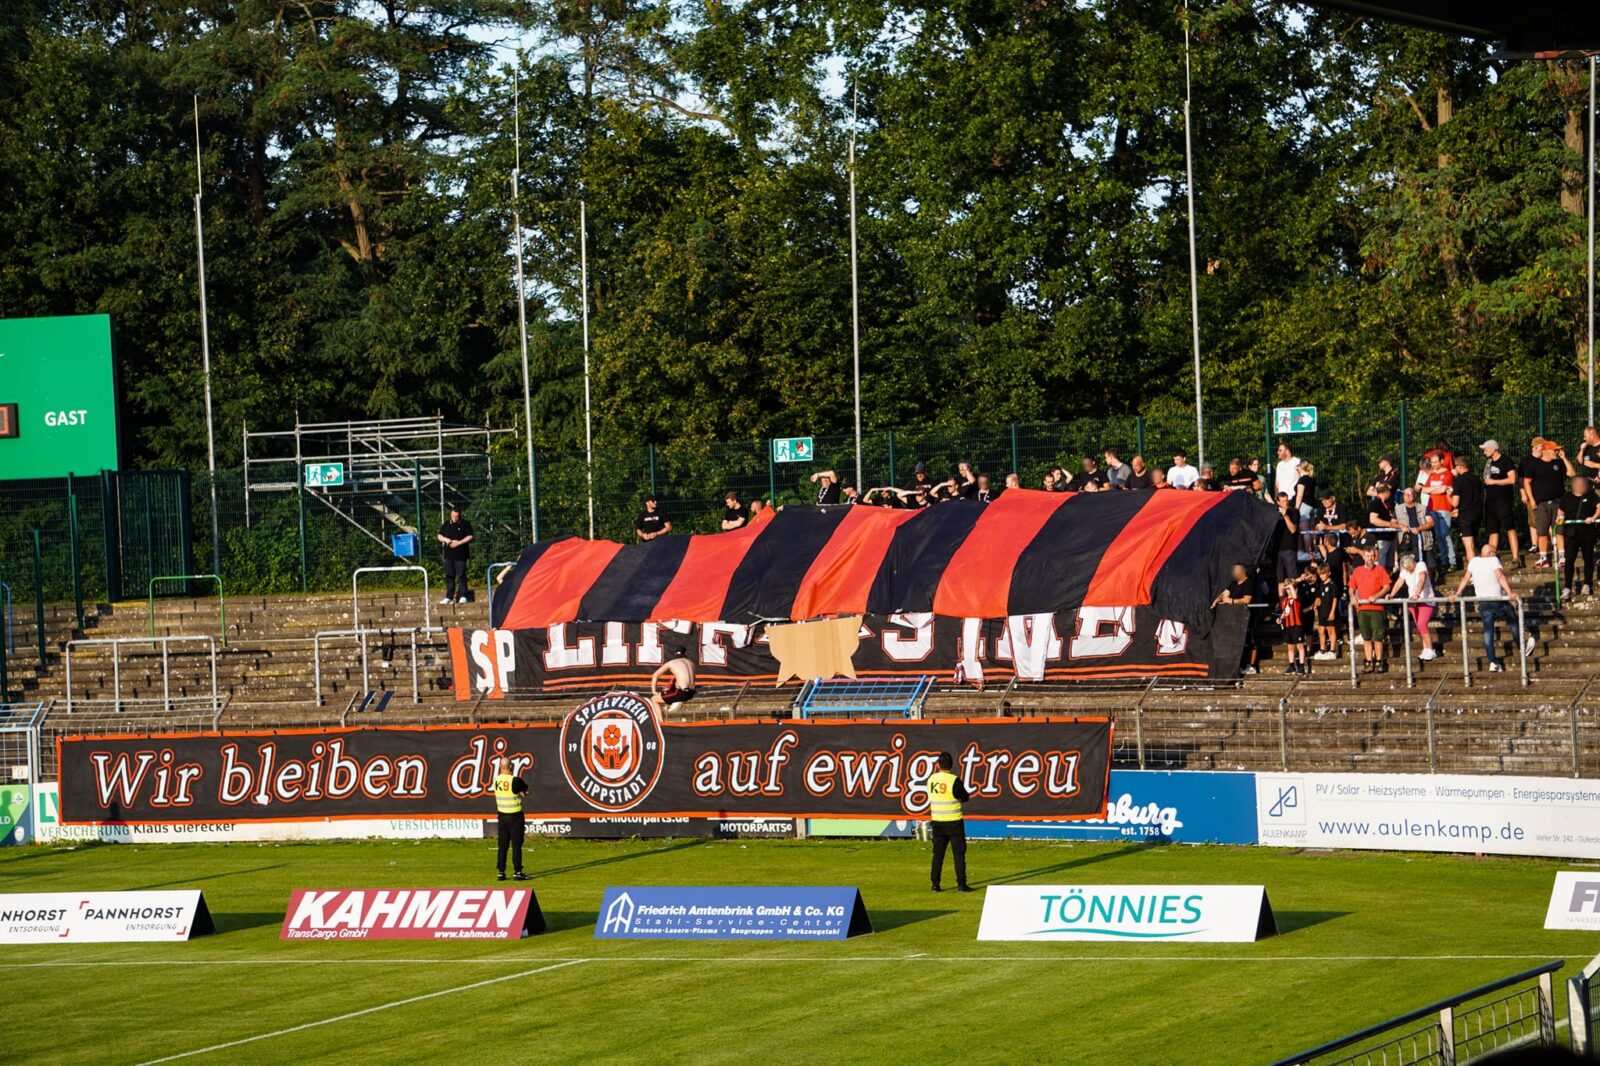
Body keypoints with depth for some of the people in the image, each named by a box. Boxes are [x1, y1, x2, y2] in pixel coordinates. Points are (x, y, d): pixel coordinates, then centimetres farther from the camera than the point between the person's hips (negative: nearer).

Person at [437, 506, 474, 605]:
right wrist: (445, 539, -6)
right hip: (448, 555, 5)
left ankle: (462, 596, -1)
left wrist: (459, 542, -16)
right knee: (449, 576, 6)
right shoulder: (446, 525, 13)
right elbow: (439, 536, 16)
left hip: (460, 555, -5)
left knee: (461, 575, -5)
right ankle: (449, 597, 10)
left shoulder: (465, 524, 0)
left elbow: (470, 537, -5)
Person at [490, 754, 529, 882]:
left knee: (502, 845, 9)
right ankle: (518, 872, 3)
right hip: (515, 816, -4)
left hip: (502, 816, 4)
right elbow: (526, 789, -1)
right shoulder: (515, 781, -17)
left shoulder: (496, 780, -1)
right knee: (516, 845, 1)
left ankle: (501, 872, 9)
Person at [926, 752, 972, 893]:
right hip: (954, 822, -4)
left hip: (937, 822, 4)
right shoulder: (954, 780, -14)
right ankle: (961, 884, -1)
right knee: (959, 853, 2)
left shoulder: (931, 779, 0)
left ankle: (935, 884, 7)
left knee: (938, 853, 9)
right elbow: (966, 798, -6)